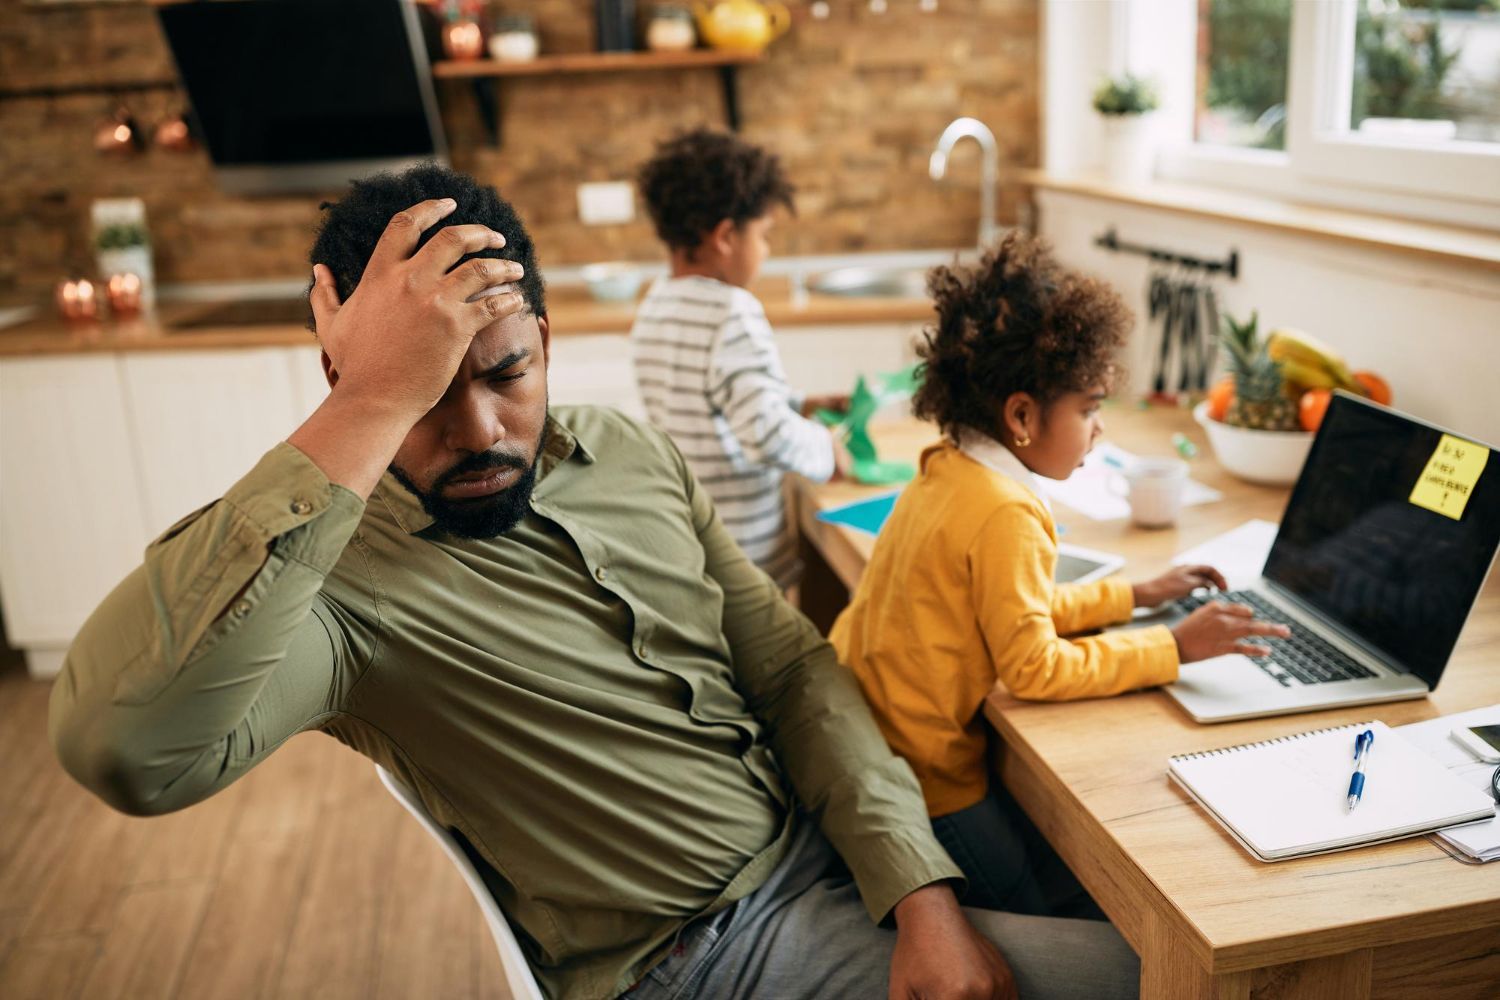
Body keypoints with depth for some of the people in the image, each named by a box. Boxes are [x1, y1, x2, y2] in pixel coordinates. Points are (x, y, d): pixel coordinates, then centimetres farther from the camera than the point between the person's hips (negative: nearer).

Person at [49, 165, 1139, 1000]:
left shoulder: (628, 453, 3)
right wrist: (373, 407, -37)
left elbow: (793, 666, 4)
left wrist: (923, 892, -8)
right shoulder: (338, 570, -17)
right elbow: (128, 750, -38)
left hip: (835, 857, 6)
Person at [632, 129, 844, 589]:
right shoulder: (732, 313, -19)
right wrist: (825, 446, -8)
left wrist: (800, 404, 16)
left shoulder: (654, 305, 7)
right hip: (743, 552, -8)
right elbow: (769, 436, -27)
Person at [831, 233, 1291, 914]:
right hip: (926, 789, -9)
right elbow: (1034, 667, -22)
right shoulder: (1005, 513, -23)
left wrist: (1136, 596, 17)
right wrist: (1174, 647, -16)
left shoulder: (946, 472, 6)